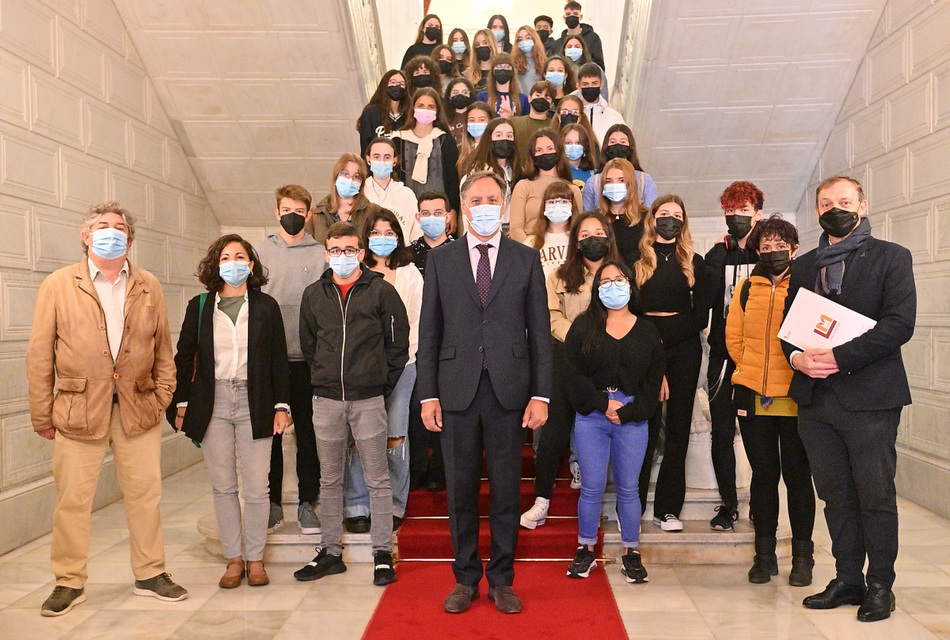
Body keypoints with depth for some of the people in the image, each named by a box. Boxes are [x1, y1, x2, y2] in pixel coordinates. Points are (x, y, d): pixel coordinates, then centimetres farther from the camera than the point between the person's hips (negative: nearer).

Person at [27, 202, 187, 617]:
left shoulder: (149, 287, 9)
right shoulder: (58, 286, 3)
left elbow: (163, 348, 12)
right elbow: (40, 354, 2)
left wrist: (163, 396, 3)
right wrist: (42, 414, 0)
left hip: (138, 409, 2)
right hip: (79, 411, -1)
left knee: (145, 495, 9)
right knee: (72, 500, 6)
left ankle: (150, 575, 24)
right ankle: (69, 583, 23)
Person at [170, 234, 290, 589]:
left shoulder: (266, 306, 5)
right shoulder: (199, 306, 7)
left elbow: (279, 359, 4)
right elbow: (184, 356, 9)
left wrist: (281, 405, -1)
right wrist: (181, 404, 4)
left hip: (254, 403, -1)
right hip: (213, 403, 1)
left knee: (256, 488, 2)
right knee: (223, 486, 7)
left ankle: (255, 559, 16)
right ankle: (233, 558, 19)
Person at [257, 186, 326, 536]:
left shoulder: (321, 254, 6)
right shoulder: (262, 251, 9)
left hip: (308, 357, -1)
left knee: (308, 432, 4)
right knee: (269, 431, 6)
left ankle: (307, 503, 14)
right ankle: (272, 502, 18)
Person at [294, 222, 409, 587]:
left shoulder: (381, 291, 0)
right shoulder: (314, 294, 9)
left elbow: (398, 344, 2)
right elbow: (307, 345, 17)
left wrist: (382, 385, 0)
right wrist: (322, 380, 10)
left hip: (368, 399, -3)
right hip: (326, 400, 3)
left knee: (377, 479, 3)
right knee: (329, 480, 12)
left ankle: (382, 554, 13)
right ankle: (330, 552, 23)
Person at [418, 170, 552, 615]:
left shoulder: (526, 259, 6)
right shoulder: (440, 259, 7)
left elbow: (539, 331, 4)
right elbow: (429, 332, 5)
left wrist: (541, 394, -3)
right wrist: (428, 395, -1)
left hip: (508, 391, 0)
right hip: (457, 391, 1)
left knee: (506, 490, 8)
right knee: (460, 490, 9)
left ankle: (501, 579, 23)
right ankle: (466, 578, 24)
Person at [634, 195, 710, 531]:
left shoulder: (694, 263, 10)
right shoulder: (636, 261, 6)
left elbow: (702, 316, 3)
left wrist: (665, 336, -8)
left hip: (683, 350, 2)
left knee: (678, 427, 4)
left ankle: (667, 509, 11)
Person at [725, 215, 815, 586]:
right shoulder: (747, 288, 8)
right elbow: (733, 338, 12)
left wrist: (799, 369, -6)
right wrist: (755, 371, 8)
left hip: (796, 397, -3)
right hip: (753, 396, 3)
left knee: (797, 475, 5)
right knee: (763, 474, 11)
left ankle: (802, 556, 19)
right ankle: (765, 553, 22)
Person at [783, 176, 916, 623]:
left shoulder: (890, 256, 1)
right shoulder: (803, 266, 16)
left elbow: (900, 322, -10)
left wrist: (839, 357, -18)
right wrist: (797, 357, -7)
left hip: (869, 397, -4)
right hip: (815, 398, 4)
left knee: (876, 497, 3)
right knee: (835, 497, 11)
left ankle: (880, 586, 17)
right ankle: (847, 580, 23)